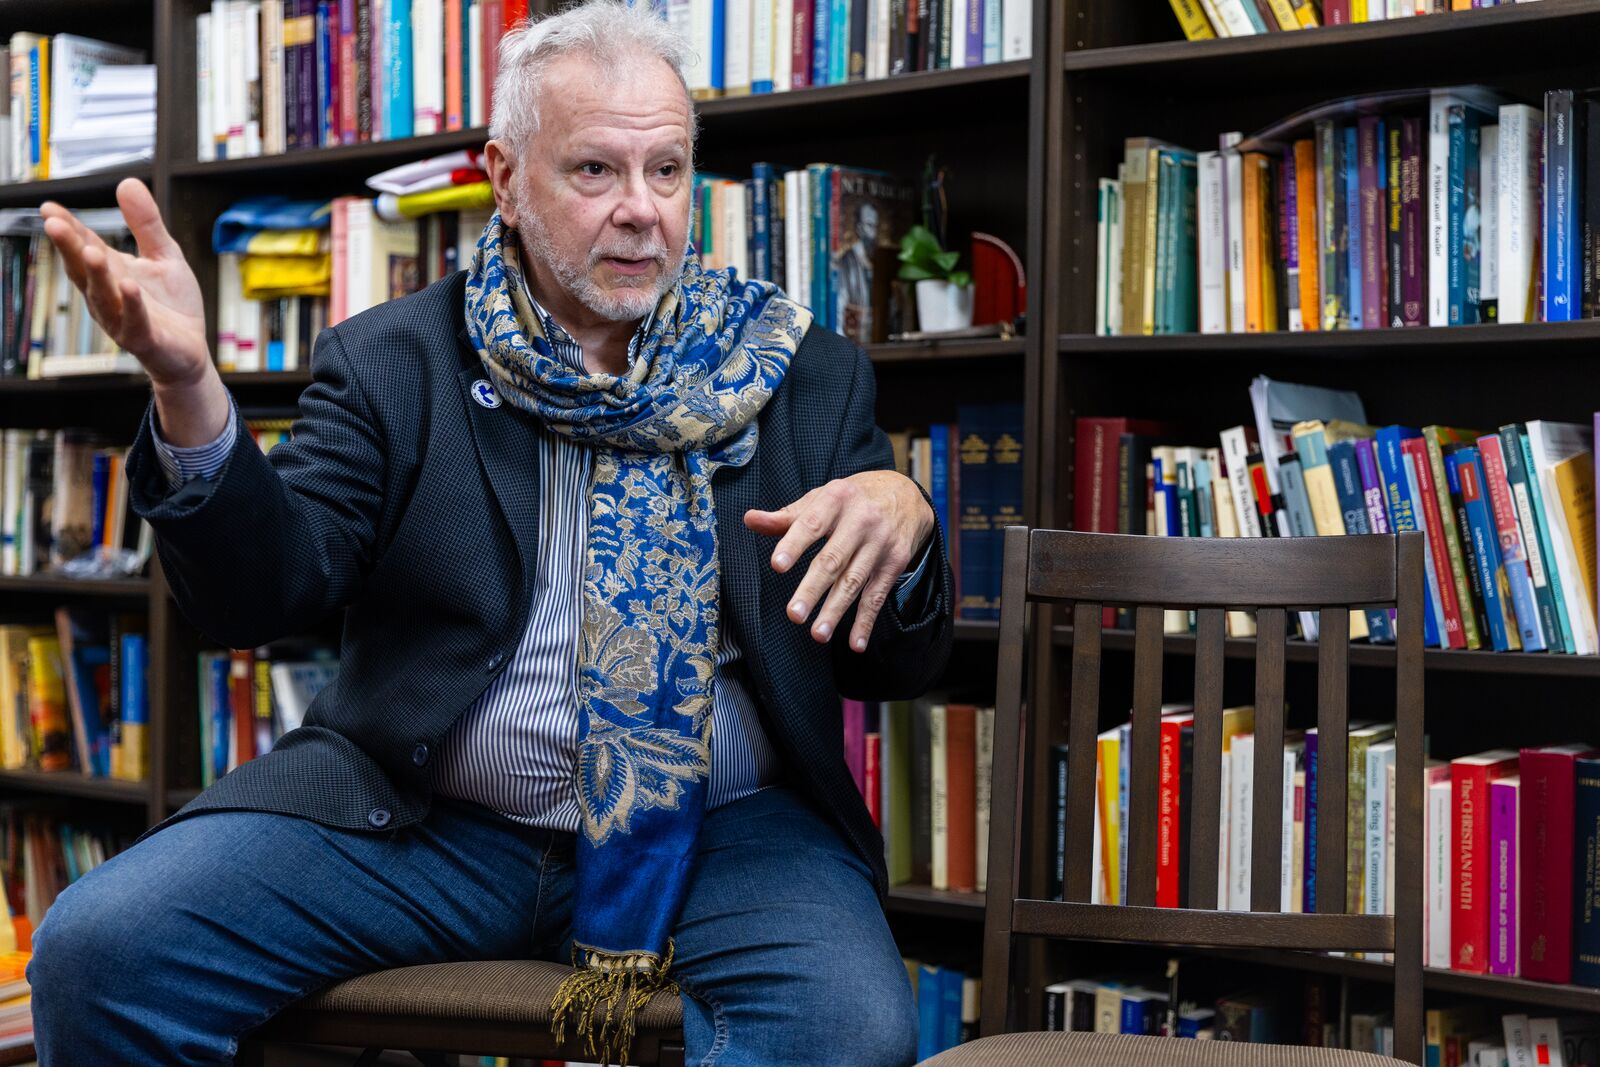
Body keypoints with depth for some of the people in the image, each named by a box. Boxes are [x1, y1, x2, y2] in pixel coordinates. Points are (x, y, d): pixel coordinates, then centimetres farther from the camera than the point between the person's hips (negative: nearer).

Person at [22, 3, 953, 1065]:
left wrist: (901, 522, -18)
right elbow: (265, 596, -8)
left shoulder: (803, 374, 6)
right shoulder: (389, 363, 4)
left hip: (725, 830, 0)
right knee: (97, 947, -17)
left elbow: (899, 668, 6)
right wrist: (187, 390, -25)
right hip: (423, 820, 1)